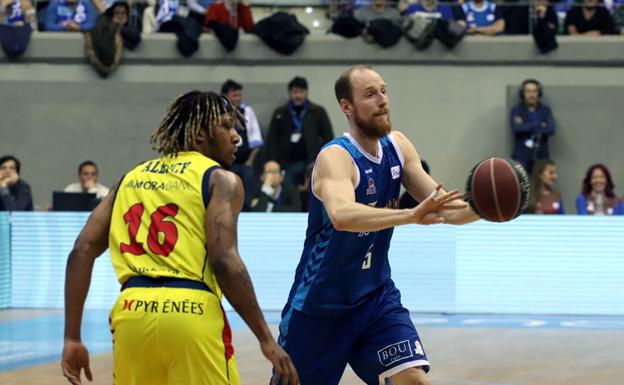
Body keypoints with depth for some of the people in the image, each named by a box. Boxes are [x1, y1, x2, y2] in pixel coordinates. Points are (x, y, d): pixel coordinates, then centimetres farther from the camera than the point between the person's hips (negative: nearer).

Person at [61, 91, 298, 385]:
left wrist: (72, 338, 11)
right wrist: (266, 338, -6)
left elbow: (82, 251, 11)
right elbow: (224, 260, -10)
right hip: (192, 313, -5)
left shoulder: (132, 177, 20)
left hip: (131, 312, 5)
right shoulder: (220, 179, 5)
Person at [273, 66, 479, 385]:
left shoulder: (398, 147, -2)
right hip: (321, 304, -5)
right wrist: (412, 215, -55)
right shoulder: (335, 157, -23)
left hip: (376, 297, 5)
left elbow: (440, 208, 0)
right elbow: (342, 216, -44)